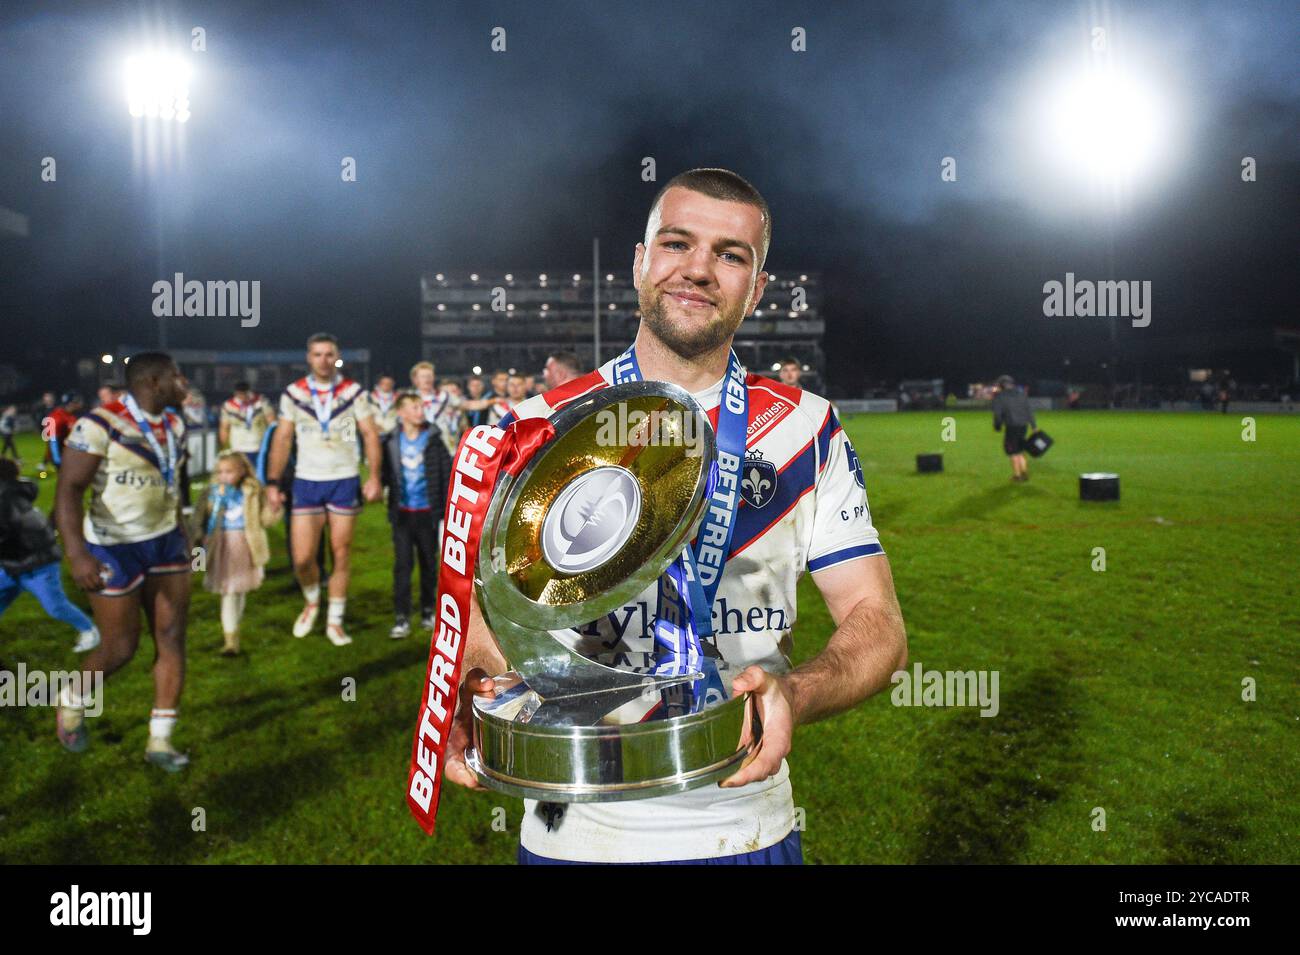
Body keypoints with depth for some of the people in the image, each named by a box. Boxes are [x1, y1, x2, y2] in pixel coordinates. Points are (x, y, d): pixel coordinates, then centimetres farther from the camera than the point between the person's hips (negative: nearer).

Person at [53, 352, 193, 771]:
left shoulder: (174, 425, 4)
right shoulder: (100, 425, -19)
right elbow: (68, 490, -23)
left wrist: (180, 534, 22)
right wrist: (77, 554, -33)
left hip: (166, 544, 6)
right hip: (115, 549, -6)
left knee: (172, 639, 1)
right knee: (121, 648, 4)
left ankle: (160, 740, 12)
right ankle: (73, 700, 36)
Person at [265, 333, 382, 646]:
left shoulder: (353, 392, -2)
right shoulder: (293, 393, 1)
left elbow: (370, 435, -2)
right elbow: (282, 439, 3)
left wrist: (374, 477, -11)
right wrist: (272, 482, -1)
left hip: (345, 482, 0)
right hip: (307, 482, 0)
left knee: (341, 554, 6)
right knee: (302, 559, -3)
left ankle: (334, 621, 19)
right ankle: (311, 601, 28)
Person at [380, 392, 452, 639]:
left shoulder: (433, 440, -2)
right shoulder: (391, 442, 0)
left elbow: (447, 474, -1)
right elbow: (384, 473, 6)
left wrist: (448, 507, -5)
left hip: (428, 513, 0)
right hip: (402, 513, 0)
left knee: (429, 563, 10)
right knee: (402, 564, -3)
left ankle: (428, 611, 24)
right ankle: (401, 618, 1)